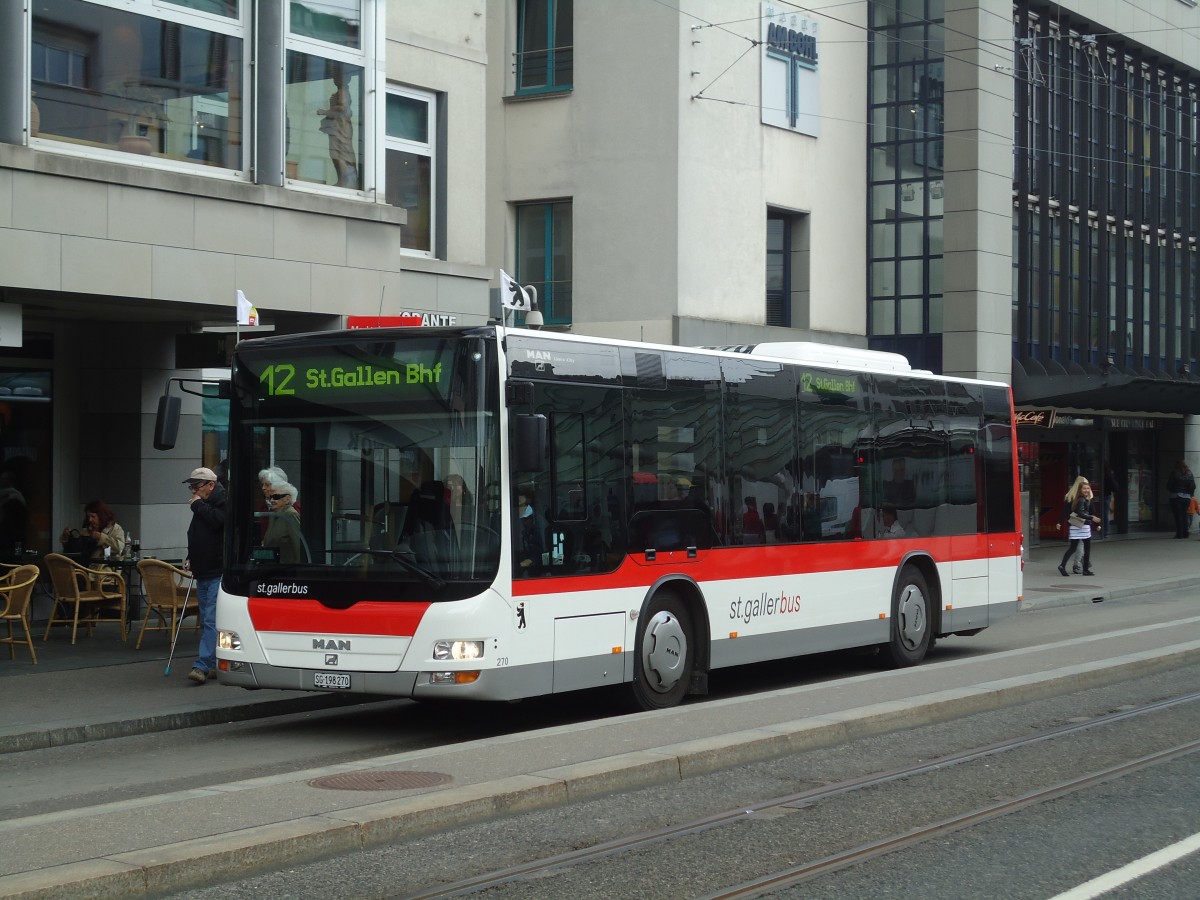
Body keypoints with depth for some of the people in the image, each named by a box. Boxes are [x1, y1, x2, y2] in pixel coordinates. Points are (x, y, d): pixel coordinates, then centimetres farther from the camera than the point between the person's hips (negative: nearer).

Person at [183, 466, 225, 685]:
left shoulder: (223, 503, -8)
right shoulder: (202, 506, 19)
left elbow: (218, 521, -28)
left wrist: (198, 505, -14)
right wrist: (191, 559, 19)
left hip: (218, 574, -10)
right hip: (203, 573, 10)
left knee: (212, 621, -14)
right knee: (207, 621, 12)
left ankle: (202, 666, -20)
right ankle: (214, 665, 18)